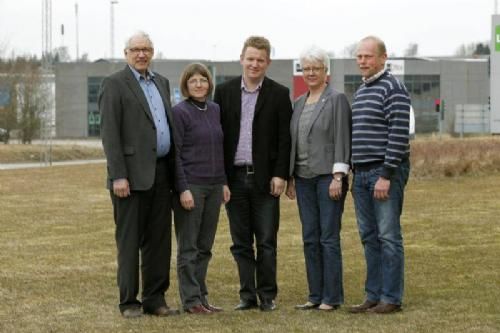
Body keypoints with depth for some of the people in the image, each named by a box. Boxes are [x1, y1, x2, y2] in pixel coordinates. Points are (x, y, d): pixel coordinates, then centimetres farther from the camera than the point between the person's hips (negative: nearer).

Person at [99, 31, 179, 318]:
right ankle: (129, 301, 8)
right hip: (132, 174, -6)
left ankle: (155, 299, 14)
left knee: (159, 240, 8)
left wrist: (173, 170, 12)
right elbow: (110, 134, -10)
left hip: (161, 173, 6)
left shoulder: (161, 82, 16)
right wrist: (118, 176, -17)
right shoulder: (114, 84, -4)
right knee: (130, 240, 1)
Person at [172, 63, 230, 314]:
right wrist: (183, 189, -15)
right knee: (188, 247, 0)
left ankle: (201, 297, 15)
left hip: (214, 186, 6)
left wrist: (224, 182, 12)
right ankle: (191, 300, 4)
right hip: (190, 186, -6)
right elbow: (174, 154, -10)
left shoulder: (214, 110, 11)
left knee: (204, 247, 9)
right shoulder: (179, 112, -7)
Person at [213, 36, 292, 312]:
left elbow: (284, 139, 0)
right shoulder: (224, 91, 6)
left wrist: (280, 175, -8)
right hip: (234, 177, 2)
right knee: (241, 242, 6)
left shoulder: (279, 94, 2)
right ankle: (247, 295, 13)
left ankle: (267, 296, 9)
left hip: (265, 178, -2)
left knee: (266, 242, 1)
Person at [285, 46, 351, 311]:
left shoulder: (337, 100, -4)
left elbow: (342, 139, -10)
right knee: (310, 239, 7)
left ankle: (332, 297, 0)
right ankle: (315, 295, 13)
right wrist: (289, 177, 14)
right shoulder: (299, 103, 15)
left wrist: (338, 176, -16)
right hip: (303, 178, 7)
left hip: (327, 177, -6)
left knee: (329, 237, -5)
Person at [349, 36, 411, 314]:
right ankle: (374, 296, 15)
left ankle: (391, 298, -2)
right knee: (369, 237, 10)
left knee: (388, 236, -6)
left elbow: (399, 134, -17)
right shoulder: (361, 92, 18)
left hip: (386, 172, -9)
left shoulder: (393, 89, -10)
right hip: (362, 175, 9)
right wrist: (354, 174, 17)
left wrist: (386, 175, -20)